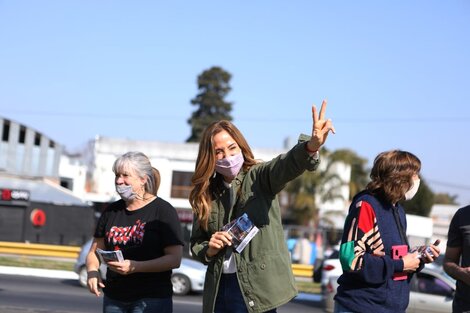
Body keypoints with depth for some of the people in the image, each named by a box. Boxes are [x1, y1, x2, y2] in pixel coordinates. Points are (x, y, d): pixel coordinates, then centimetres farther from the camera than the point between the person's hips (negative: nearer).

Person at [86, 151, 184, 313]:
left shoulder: (163, 210, -4)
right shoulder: (111, 211, 13)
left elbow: (175, 259, -11)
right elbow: (94, 252, 16)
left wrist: (135, 266, -22)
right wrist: (92, 272, -7)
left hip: (152, 298, -5)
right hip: (113, 299, 5)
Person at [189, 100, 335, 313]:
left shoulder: (259, 177, -2)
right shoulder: (206, 195, 9)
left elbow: (285, 165, -24)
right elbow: (195, 245, 16)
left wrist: (311, 146, -45)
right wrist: (209, 249, -7)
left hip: (256, 288, -4)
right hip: (218, 289, 5)